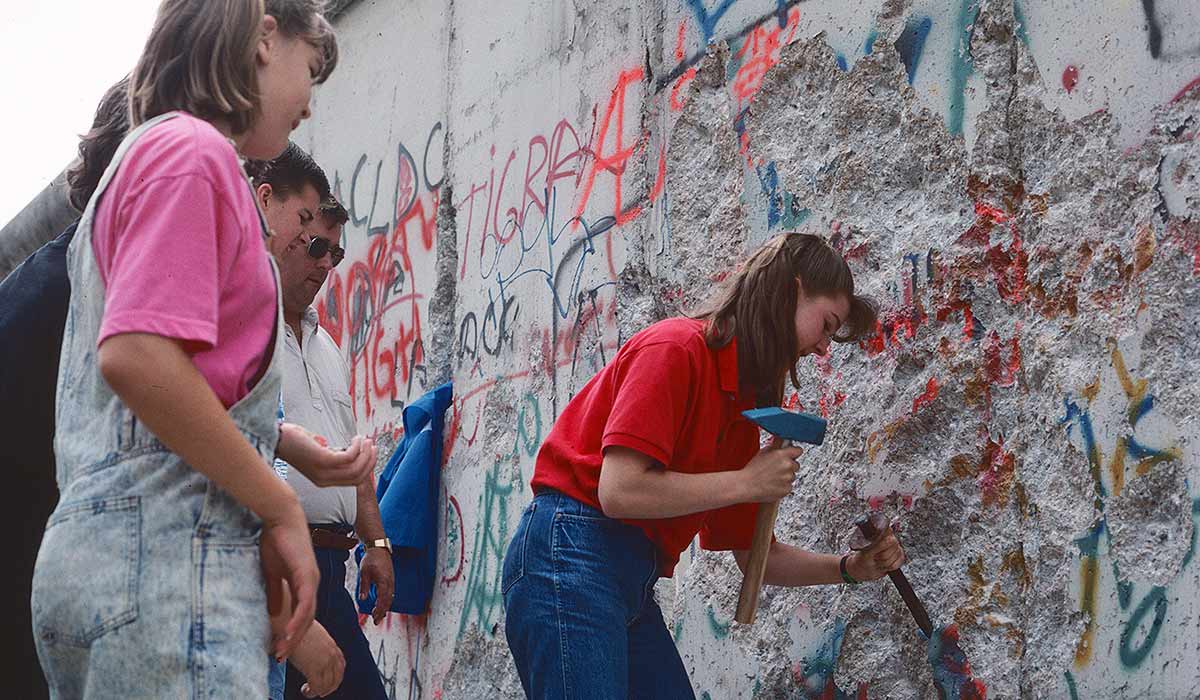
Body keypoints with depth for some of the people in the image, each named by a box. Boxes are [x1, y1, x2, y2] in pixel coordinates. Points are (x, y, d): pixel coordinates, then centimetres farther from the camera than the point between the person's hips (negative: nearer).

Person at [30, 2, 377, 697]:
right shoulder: (194, 152, -6)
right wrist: (283, 508, -13)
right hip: (167, 559, -10)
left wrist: (298, 448, 12)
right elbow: (135, 355, -19)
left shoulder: (142, 156, 24)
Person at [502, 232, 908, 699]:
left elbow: (752, 555, 21)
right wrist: (748, 483, -12)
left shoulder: (742, 406, 17)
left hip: (633, 585, 9)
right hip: (570, 554, -9)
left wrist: (851, 568, 7)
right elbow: (620, 491, -21)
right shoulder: (676, 349, -10)